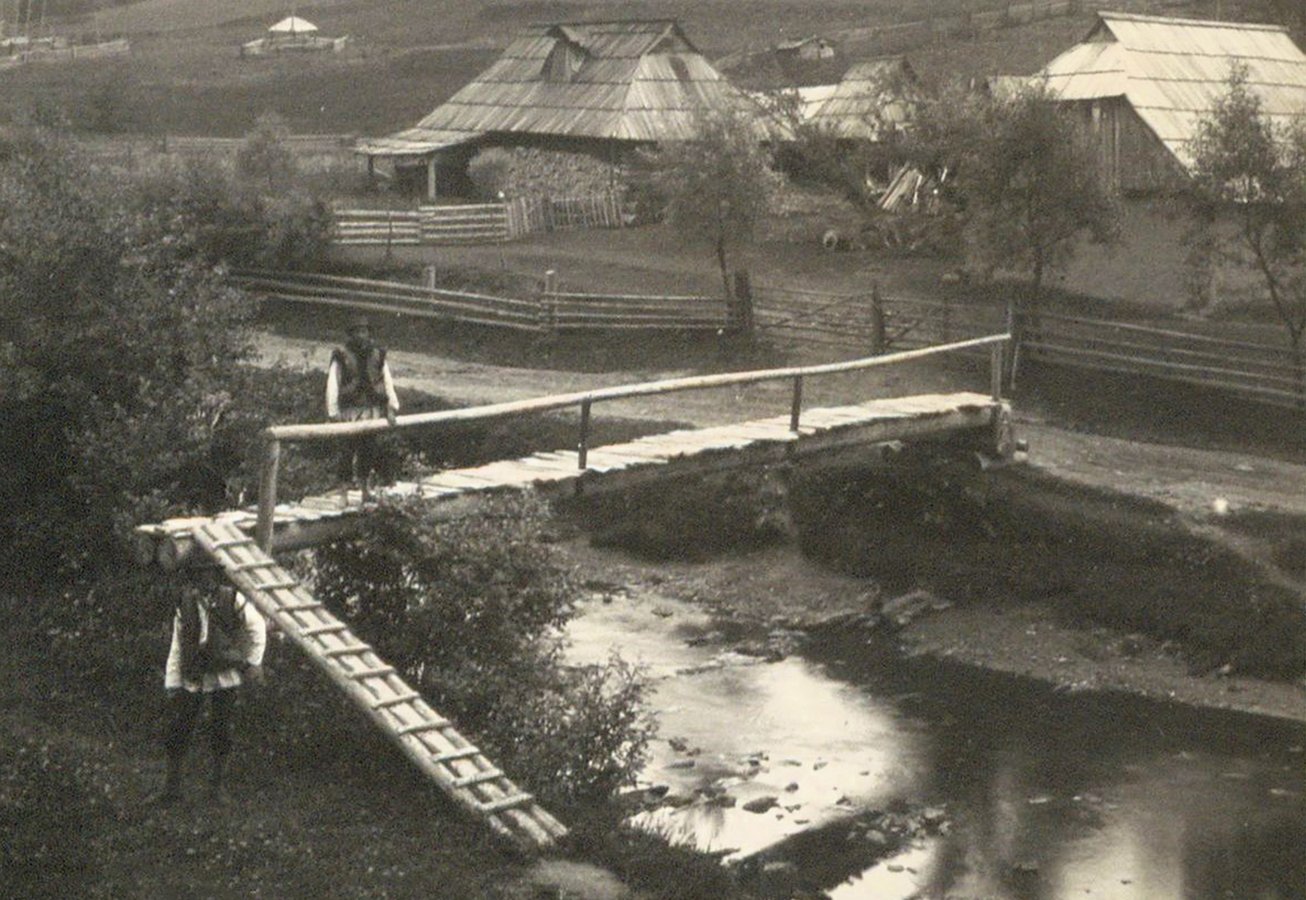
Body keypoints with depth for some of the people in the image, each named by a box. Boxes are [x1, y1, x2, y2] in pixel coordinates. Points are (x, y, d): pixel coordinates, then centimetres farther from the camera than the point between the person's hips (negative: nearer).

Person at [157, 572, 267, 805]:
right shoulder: (186, 605, 3)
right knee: (178, 731, -3)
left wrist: (253, 663, 4)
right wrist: (172, 684, 5)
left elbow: (257, 628, 8)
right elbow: (176, 647, 8)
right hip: (192, 678, 1)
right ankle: (172, 786, 7)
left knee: (221, 732, 3)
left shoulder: (232, 600, -3)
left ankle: (216, 785, 15)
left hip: (225, 676, -1)